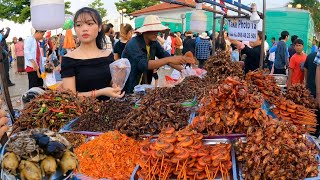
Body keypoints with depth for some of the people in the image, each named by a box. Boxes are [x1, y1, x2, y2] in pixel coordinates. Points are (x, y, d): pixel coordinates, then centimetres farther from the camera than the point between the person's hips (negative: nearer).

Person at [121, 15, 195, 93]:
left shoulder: (154, 43, -1)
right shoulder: (134, 44, -23)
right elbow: (143, 64, -36)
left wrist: (183, 70, -20)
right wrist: (169, 59, -42)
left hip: (144, 86, 6)